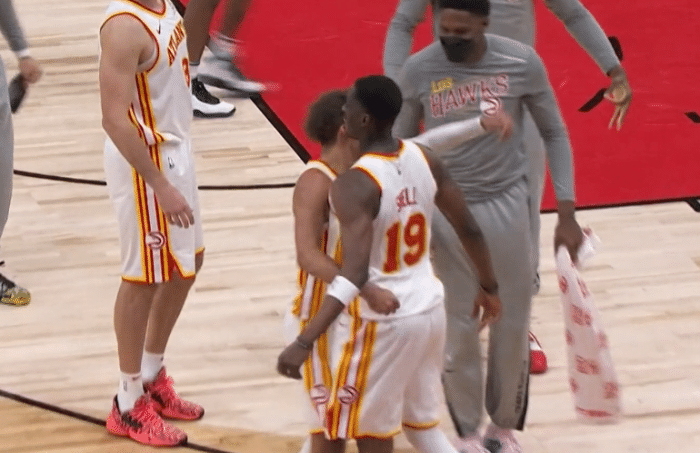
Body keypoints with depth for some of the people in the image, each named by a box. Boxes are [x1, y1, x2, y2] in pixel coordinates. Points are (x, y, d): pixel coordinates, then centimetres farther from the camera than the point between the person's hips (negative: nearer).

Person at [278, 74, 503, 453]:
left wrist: (304, 343, -37)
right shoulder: (423, 160, -2)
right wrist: (489, 287, 23)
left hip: (381, 322, -7)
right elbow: (469, 230, 6)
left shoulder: (355, 184, -24)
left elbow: (354, 276, -33)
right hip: (429, 308, 7)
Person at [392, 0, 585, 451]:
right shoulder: (418, 70, -12)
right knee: (457, 329, 6)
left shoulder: (522, 62, -13)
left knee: (512, 325, 10)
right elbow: (400, 146, 2)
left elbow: (555, 134, 0)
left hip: (506, 205, 0)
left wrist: (566, 213, -4)